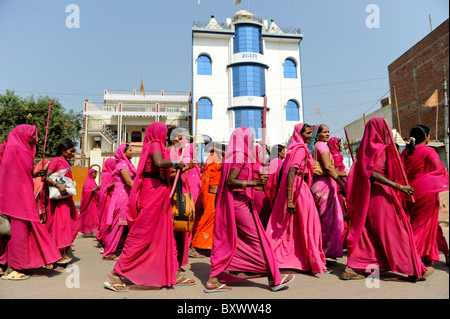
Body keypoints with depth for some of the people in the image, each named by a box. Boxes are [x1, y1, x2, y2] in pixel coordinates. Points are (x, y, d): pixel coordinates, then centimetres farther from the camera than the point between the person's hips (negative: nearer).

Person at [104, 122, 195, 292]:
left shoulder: (155, 145, 19)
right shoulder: (155, 144, -9)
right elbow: (159, 162, -30)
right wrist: (176, 163, -15)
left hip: (159, 192, 10)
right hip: (154, 190, -10)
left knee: (165, 234, 12)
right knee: (142, 235, -4)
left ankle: (173, 274, 21)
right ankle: (116, 274, 6)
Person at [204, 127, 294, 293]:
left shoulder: (235, 155, 15)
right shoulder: (240, 156, -13)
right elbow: (230, 181, -21)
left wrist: (256, 181, 15)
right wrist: (255, 182, -25)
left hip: (235, 203, 10)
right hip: (239, 203, -10)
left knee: (228, 241, 10)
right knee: (256, 240, -1)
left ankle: (213, 281, 14)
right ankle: (274, 279, 11)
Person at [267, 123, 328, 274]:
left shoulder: (295, 148, 15)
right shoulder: (301, 149, -13)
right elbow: (291, 173, -24)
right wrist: (290, 199, -30)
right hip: (299, 190, -10)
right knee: (308, 226, 2)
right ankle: (317, 264, 16)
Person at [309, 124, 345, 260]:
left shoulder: (314, 146, 18)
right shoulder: (322, 145, -9)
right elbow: (328, 167, -19)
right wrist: (342, 184, -19)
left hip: (317, 184, 9)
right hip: (324, 184, -9)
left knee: (320, 220, 15)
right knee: (327, 220, -1)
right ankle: (325, 250, 7)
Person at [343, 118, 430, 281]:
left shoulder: (366, 148, 14)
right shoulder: (380, 148, -11)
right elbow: (373, 174, -22)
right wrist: (399, 186, -24)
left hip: (367, 195, 8)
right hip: (380, 194, -8)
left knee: (364, 231, 9)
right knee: (393, 231, 2)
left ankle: (350, 268, 7)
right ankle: (413, 270, 17)